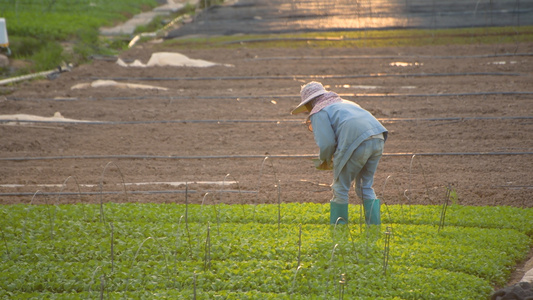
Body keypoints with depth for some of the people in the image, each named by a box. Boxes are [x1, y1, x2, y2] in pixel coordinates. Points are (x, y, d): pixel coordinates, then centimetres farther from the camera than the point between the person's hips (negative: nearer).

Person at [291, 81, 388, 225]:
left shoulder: (319, 112, 10)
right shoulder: (344, 103, 34)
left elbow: (326, 143, -3)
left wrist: (325, 160, 17)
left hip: (358, 143, -7)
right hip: (379, 138, 7)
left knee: (340, 188, 8)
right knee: (365, 187, 20)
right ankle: (374, 225, 16)